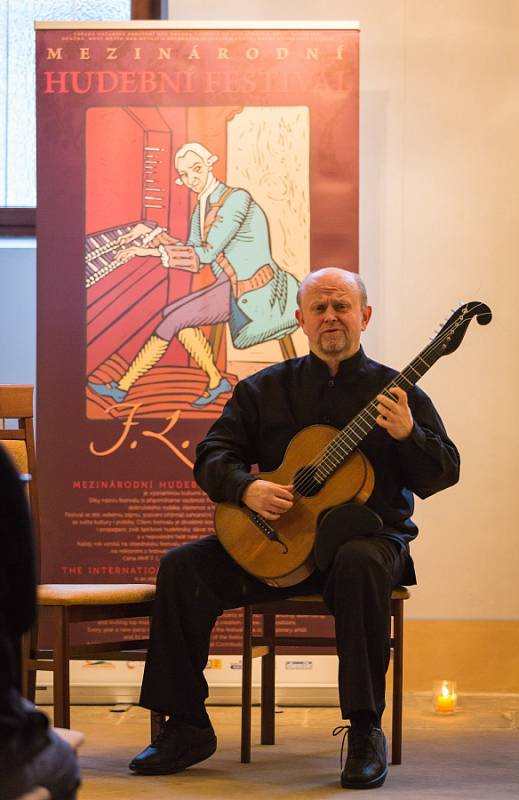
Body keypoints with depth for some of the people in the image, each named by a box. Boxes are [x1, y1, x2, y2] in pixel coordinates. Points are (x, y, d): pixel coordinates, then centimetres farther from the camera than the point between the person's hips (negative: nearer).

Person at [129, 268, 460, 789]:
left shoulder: (396, 393, 4)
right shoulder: (264, 390, 11)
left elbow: (442, 475, -2)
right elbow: (212, 455, 6)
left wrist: (407, 434, -22)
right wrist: (247, 489, -15)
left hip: (369, 535, -3)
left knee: (361, 564, -39)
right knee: (183, 567, -17)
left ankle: (365, 732, -30)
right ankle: (186, 727, -8)